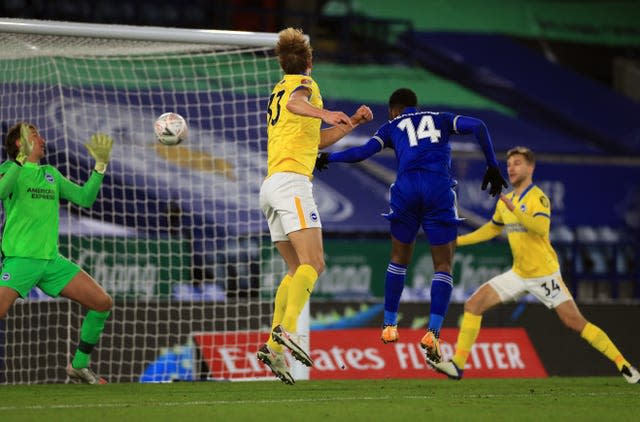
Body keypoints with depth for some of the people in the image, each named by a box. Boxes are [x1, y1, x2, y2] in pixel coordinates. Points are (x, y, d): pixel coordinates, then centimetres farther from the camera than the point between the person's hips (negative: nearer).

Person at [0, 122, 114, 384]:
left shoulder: (51, 174, 19)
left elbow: (84, 198, 19)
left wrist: (101, 164, 14)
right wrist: (24, 158, -30)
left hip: (51, 259, 7)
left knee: (103, 303, 2)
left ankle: (79, 367, 14)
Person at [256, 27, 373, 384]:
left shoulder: (279, 90, 27)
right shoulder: (304, 84, 1)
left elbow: (317, 140, 32)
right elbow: (295, 103, -26)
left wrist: (351, 123, 24)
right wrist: (326, 113, -42)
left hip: (271, 185, 9)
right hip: (291, 181, -9)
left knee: (300, 269, 10)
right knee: (313, 263, -19)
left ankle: (274, 345, -1)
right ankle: (287, 330, -37)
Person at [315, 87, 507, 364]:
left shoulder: (392, 127, 22)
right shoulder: (441, 120, 25)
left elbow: (362, 152, 8)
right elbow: (478, 126, 9)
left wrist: (327, 158, 23)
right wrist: (493, 167, 13)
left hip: (406, 188, 1)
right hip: (439, 188, -1)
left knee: (399, 258, 21)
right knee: (443, 265, 4)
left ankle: (389, 325, 23)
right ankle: (433, 333, -11)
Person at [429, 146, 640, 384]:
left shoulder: (538, 198, -13)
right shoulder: (505, 201, 10)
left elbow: (541, 227, -32)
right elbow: (492, 228, 27)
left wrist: (515, 210, -43)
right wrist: (457, 241, 22)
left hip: (544, 274, -7)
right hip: (518, 274, 7)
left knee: (575, 322, -10)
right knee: (473, 304, -4)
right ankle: (457, 365, -2)